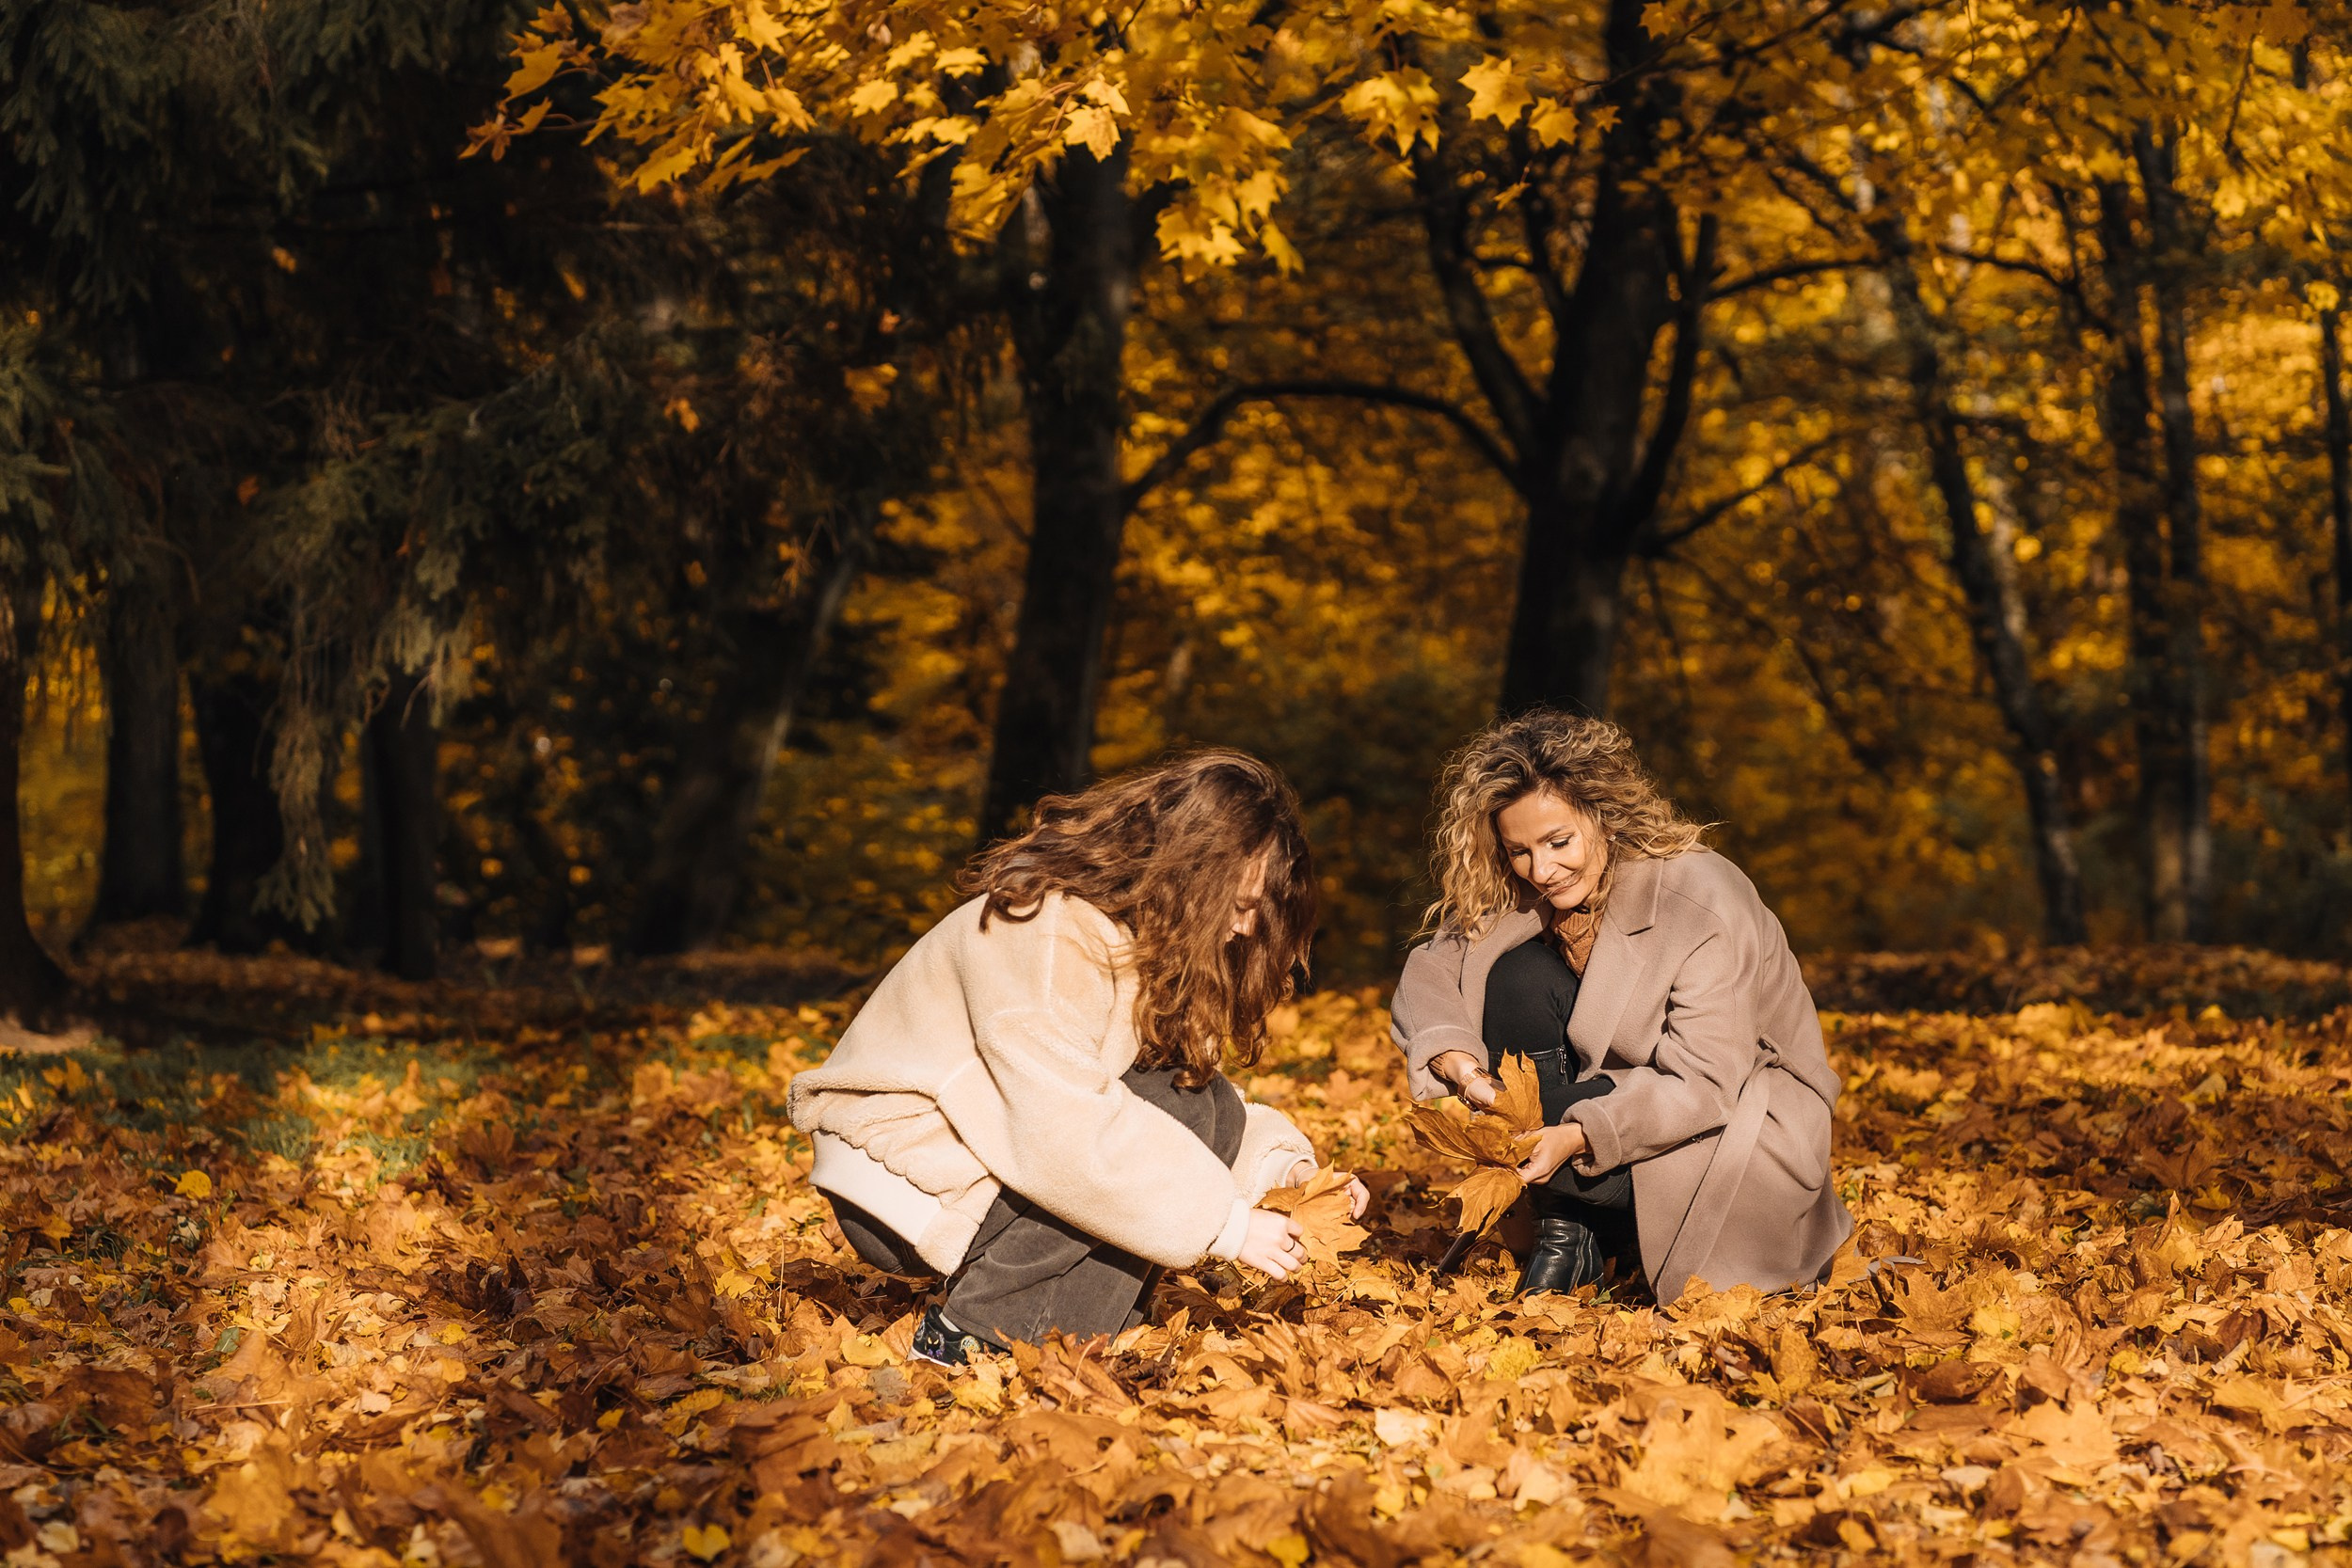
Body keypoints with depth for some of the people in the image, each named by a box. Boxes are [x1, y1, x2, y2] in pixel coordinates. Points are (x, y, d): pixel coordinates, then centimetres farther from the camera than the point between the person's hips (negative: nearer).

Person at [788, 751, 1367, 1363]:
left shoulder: (1141, 938, 6)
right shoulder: (1041, 933, -24)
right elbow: (1065, 1132, -31)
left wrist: (1282, 1165, -10)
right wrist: (1228, 1224, -27)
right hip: (903, 1191, -9)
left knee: (1212, 1111, -5)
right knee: (1167, 1109, -22)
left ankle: (1069, 1335, -7)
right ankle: (975, 1329, -17)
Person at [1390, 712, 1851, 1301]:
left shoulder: (1703, 903, -25)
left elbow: (1703, 1086, -28)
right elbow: (1429, 974, -12)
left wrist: (1577, 1136, -41)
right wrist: (1455, 1060, -33)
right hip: (1619, 1090, 6)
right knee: (1520, 977, -18)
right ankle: (1564, 1232, -12)